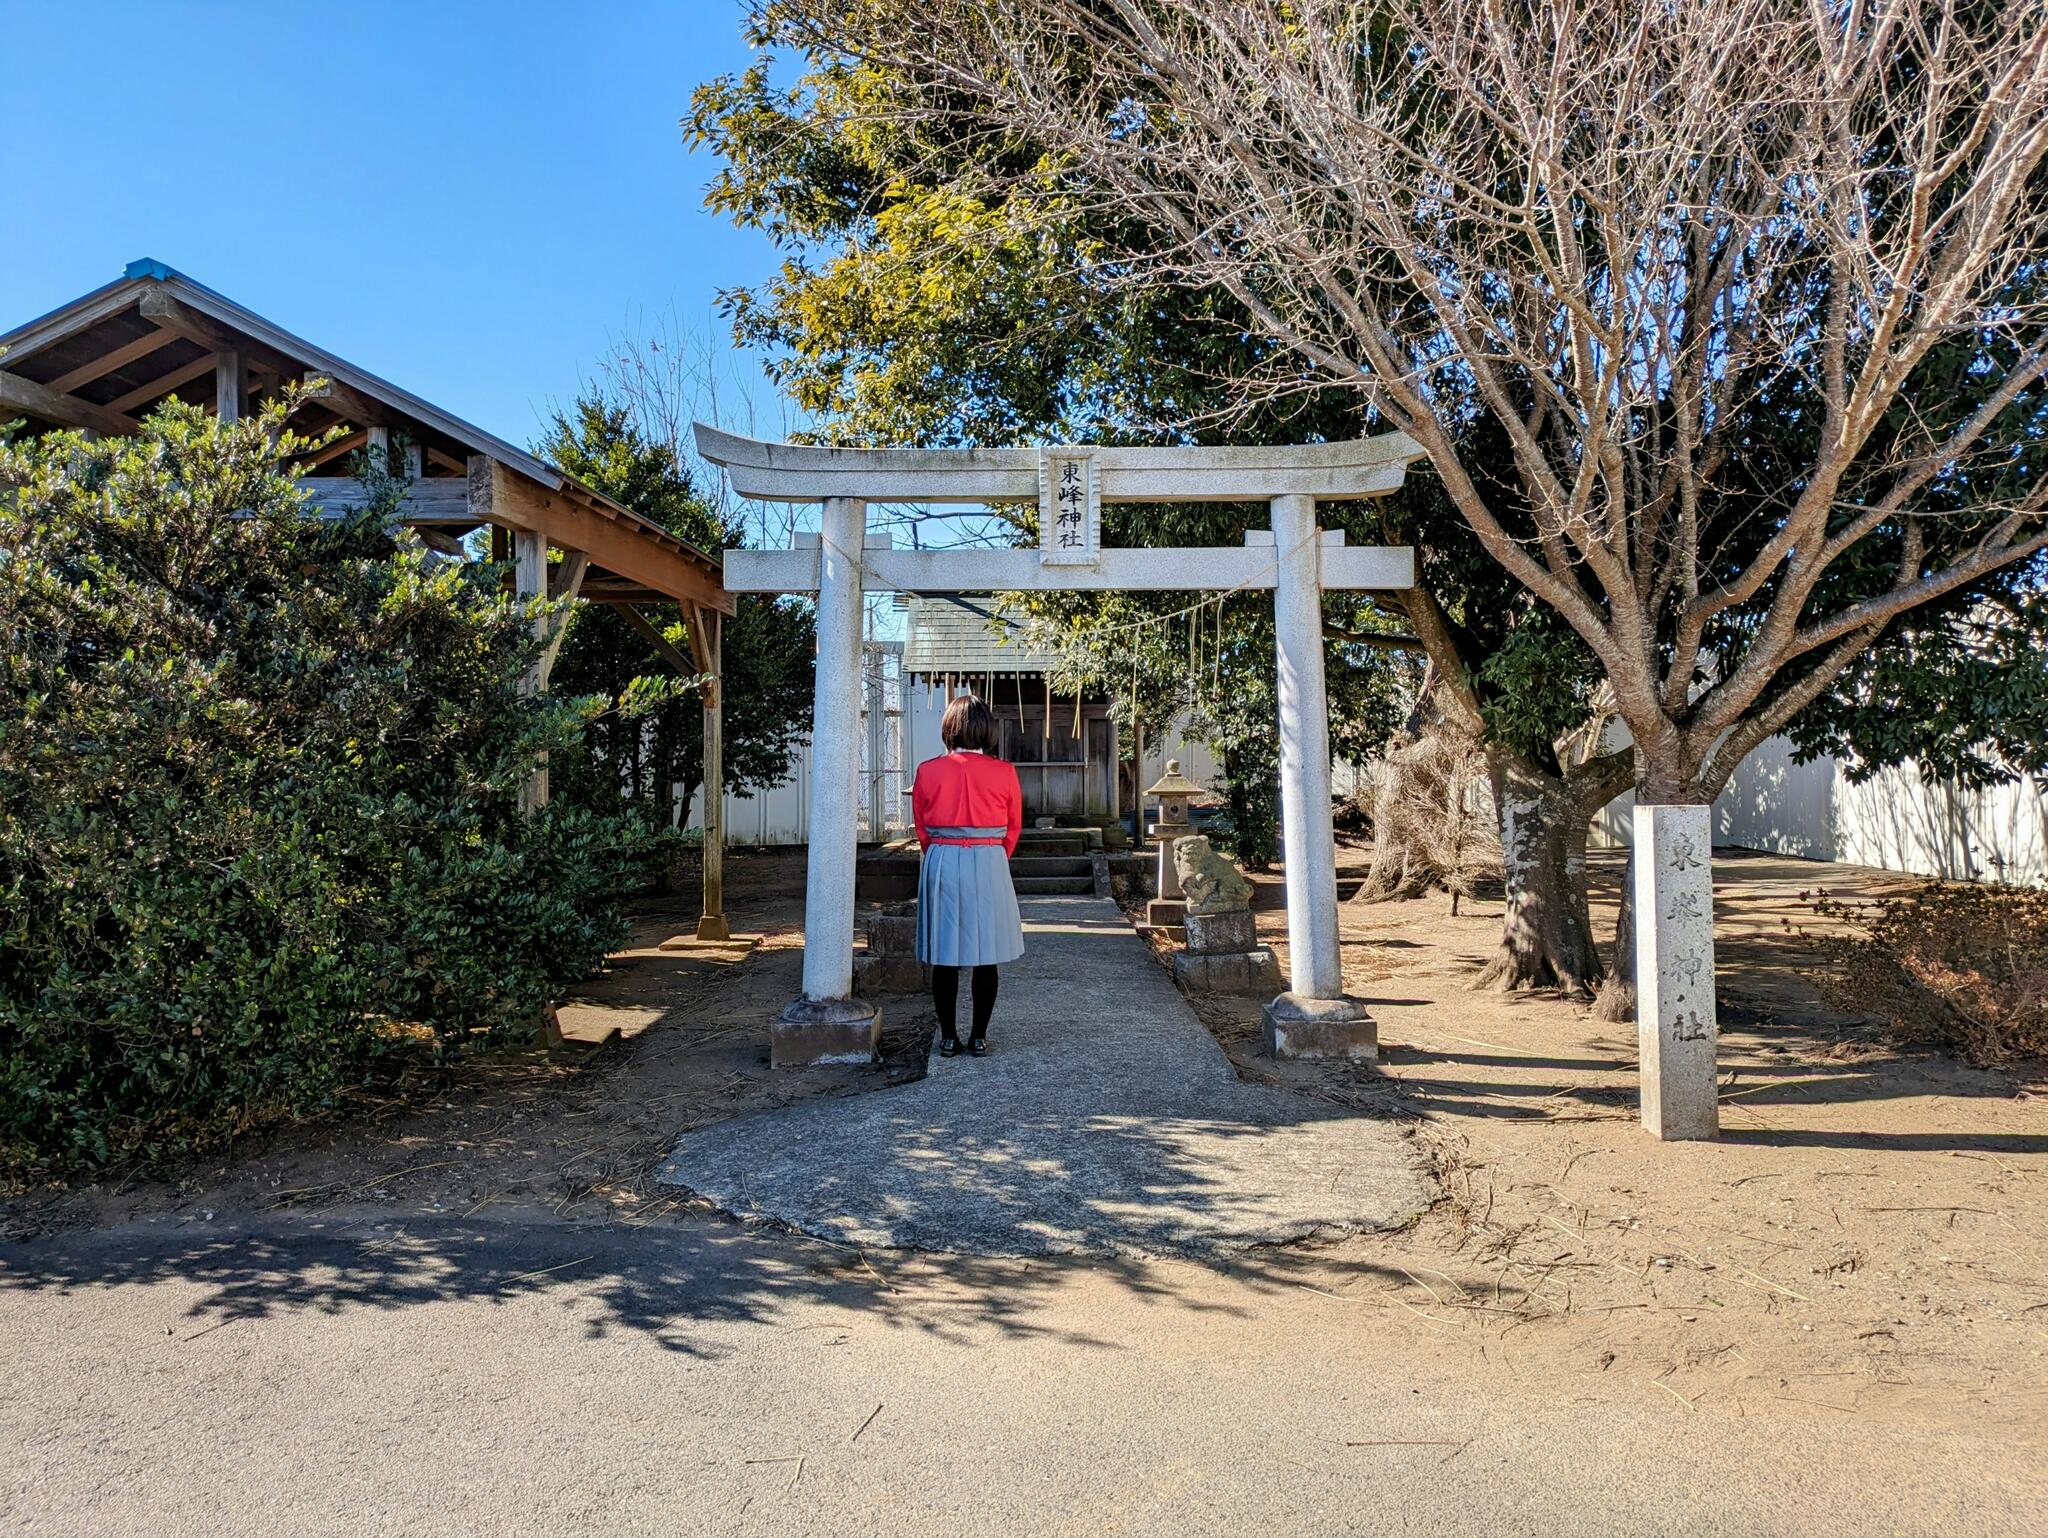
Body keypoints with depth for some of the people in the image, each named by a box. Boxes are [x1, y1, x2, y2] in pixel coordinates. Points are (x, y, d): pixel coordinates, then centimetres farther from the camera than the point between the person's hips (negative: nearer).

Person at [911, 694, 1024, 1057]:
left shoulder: (927, 771, -3)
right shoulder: (1004, 773, -4)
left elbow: (922, 829, 6)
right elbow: (1013, 829, 6)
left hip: (940, 865, 1)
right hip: (990, 864, -1)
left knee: (944, 957, 8)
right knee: (986, 957, 8)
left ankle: (948, 1037, 13)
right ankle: (979, 1037, 12)